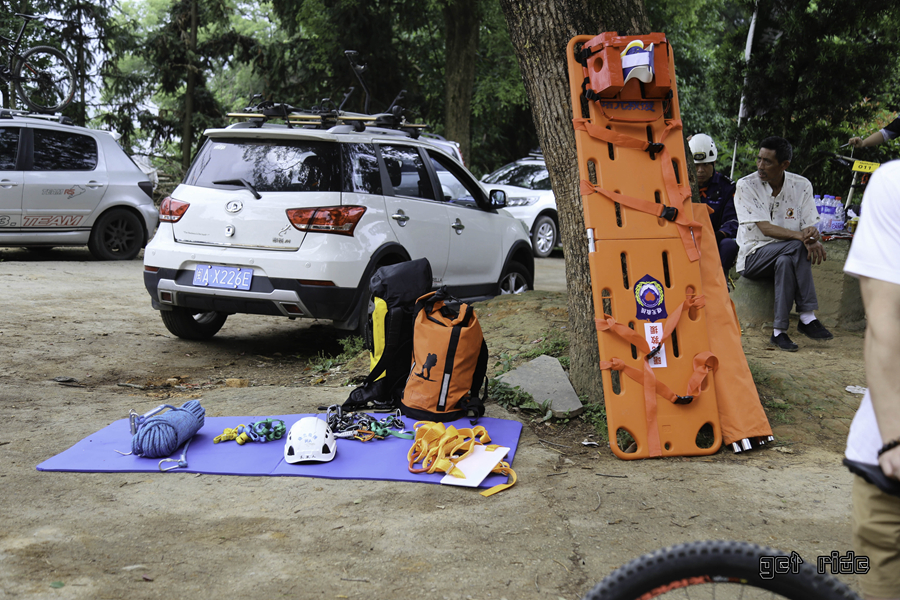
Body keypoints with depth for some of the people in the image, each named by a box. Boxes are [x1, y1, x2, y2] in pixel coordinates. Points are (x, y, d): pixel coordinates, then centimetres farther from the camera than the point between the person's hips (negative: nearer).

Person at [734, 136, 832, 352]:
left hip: (788, 255, 3)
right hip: (753, 257, -3)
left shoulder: (802, 186, 2)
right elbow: (765, 228, -17)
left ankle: (780, 331, -30)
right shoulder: (746, 186, -8)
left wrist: (813, 234, -27)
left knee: (785, 262, -34)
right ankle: (807, 317, -28)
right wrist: (801, 236, -31)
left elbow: (809, 226, -1)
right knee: (798, 246, -31)